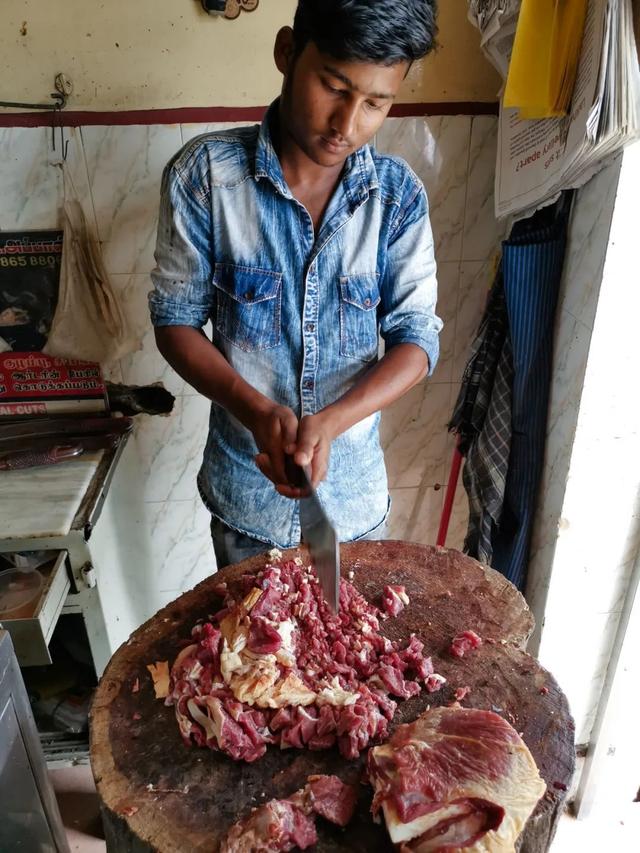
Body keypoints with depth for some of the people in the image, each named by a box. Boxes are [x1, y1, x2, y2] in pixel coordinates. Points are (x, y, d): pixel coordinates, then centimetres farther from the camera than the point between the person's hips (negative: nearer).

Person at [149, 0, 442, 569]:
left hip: (355, 492, 1)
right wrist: (257, 411, -25)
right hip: (244, 491, -1)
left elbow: (417, 337, -10)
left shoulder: (399, 194, -10)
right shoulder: (205, 174, -14)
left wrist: (330, 421, -26)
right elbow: (175, 319, -8)